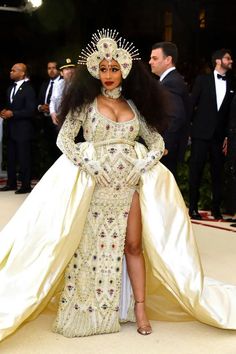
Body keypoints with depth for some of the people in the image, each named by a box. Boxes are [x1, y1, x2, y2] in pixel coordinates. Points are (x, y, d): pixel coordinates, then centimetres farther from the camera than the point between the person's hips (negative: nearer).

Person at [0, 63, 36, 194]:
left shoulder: (28, 89, -11)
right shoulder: (11, 88, 14)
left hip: (23, 129, -8)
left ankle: (26, 185, 9)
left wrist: (12, 113, -18)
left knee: (24, 158, 0)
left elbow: (31, 110, -16)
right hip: (11, 129, 8)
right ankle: (11, 183, 23)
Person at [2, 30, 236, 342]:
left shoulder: (134, 105, 10)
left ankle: (139, 308, 10)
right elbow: (64, 139, -5)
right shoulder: (85, 102, 2)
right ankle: (86, 311, 14)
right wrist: (91, 166, -15)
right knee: (90, 245, 3)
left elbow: (157, 141, 10)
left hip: (130, 184, 2)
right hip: (94, 184, -2)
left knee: (133, 246, 2)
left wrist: (142, 166, -7)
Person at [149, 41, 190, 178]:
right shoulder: (173, 79, 11)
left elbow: (176, 117, -31)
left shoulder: (171, 82, -20)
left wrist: (164, 146, -25)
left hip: (166, 148, -10)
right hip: (170, 145, 10)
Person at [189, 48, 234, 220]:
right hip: (201, 133, -3)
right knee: (196, 171, -1)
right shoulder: (202, 80, 4)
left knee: (218, 172, 6)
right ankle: (193, 207, 7)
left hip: (219, 135, 3)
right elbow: (191, 104, 1)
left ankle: (216, 207, 16)